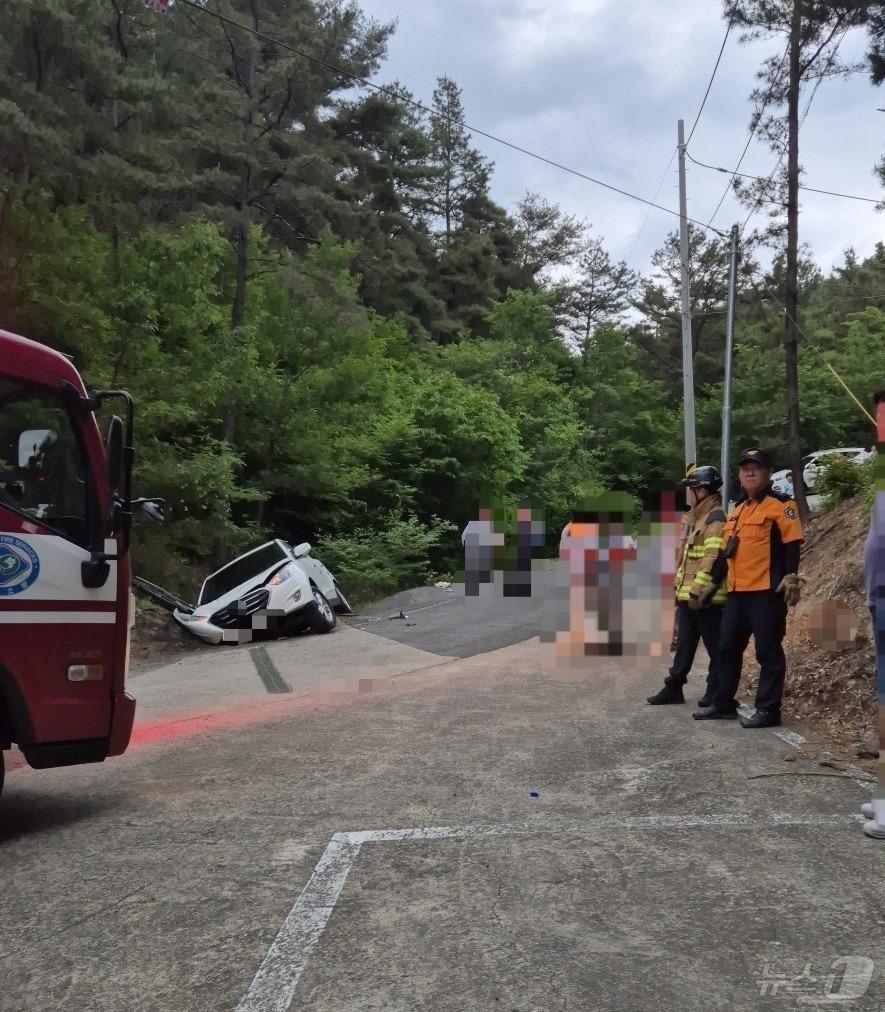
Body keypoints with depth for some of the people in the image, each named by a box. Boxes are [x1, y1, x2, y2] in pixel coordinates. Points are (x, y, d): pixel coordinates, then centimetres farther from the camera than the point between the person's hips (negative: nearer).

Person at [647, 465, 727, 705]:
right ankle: (673, 688, 20)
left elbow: (713, 559, -21)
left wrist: (697, 590, -22)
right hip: (688, 595, 10)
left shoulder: (715, 518, -13)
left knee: (715, 645, 2)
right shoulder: (698, 518, 19)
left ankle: (715, 692, 9)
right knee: (684, 645, 14)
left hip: (705, 597, -10)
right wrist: (680, 587, 20)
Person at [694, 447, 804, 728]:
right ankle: (723, 704, 23)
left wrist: (791, 578, -21)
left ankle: (768, 710, 6)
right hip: (737, 591, 8)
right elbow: (726, 551, 23)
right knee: (728, 648, 13)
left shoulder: (781, 505, -5)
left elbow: (792, 544, -12)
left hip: (767, 590, -8)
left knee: (768, 651, -2)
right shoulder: (736, 509, 18)